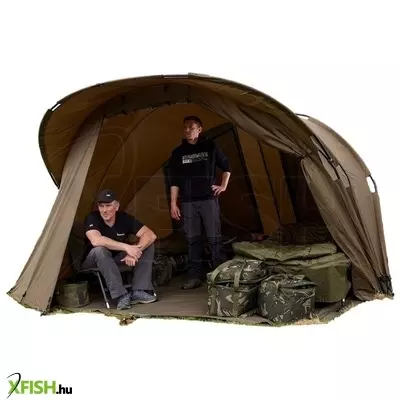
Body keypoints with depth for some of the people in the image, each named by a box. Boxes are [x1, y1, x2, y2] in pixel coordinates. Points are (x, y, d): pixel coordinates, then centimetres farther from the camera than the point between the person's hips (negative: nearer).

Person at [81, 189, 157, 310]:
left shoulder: (125, 218, -14)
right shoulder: (92, 218, -23)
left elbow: (150, 235, -20)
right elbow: (95, 241, -42)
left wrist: (135, 252, -36)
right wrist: (126, 247, -43)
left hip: (118, 258, 4)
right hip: (94, 261, -4)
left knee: (148, 245, -15)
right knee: (100, 250, -38)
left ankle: (139, 291, -19)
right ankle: (120, 295, -34)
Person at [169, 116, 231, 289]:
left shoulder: (210, 147, 5)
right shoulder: (178, 152, 8)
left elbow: (226, 166, 16)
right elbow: (174, 181, 6)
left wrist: (223, 186, 6)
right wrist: (173, 203, 1)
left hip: (209, 199, -2)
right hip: (187, 202, 2)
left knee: (214, 238, -1)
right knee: (192, 239, 4)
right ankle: (195, 276, 12)